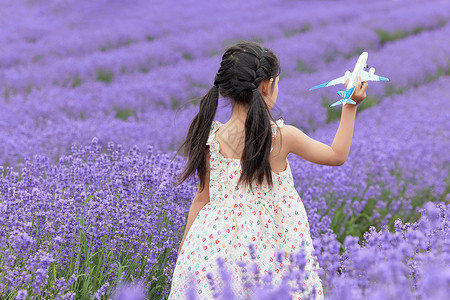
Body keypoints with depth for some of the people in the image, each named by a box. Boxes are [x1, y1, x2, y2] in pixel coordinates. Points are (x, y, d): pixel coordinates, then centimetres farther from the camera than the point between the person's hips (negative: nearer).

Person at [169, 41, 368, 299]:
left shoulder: (212, 139, -5)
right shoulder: (282, 136, -10)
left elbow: (203, 197, 2)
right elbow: (338, 155, 5)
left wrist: (184, 248, 14)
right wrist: (351, 106, 13)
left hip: (216, 241, 2)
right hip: (265, 246, -2)